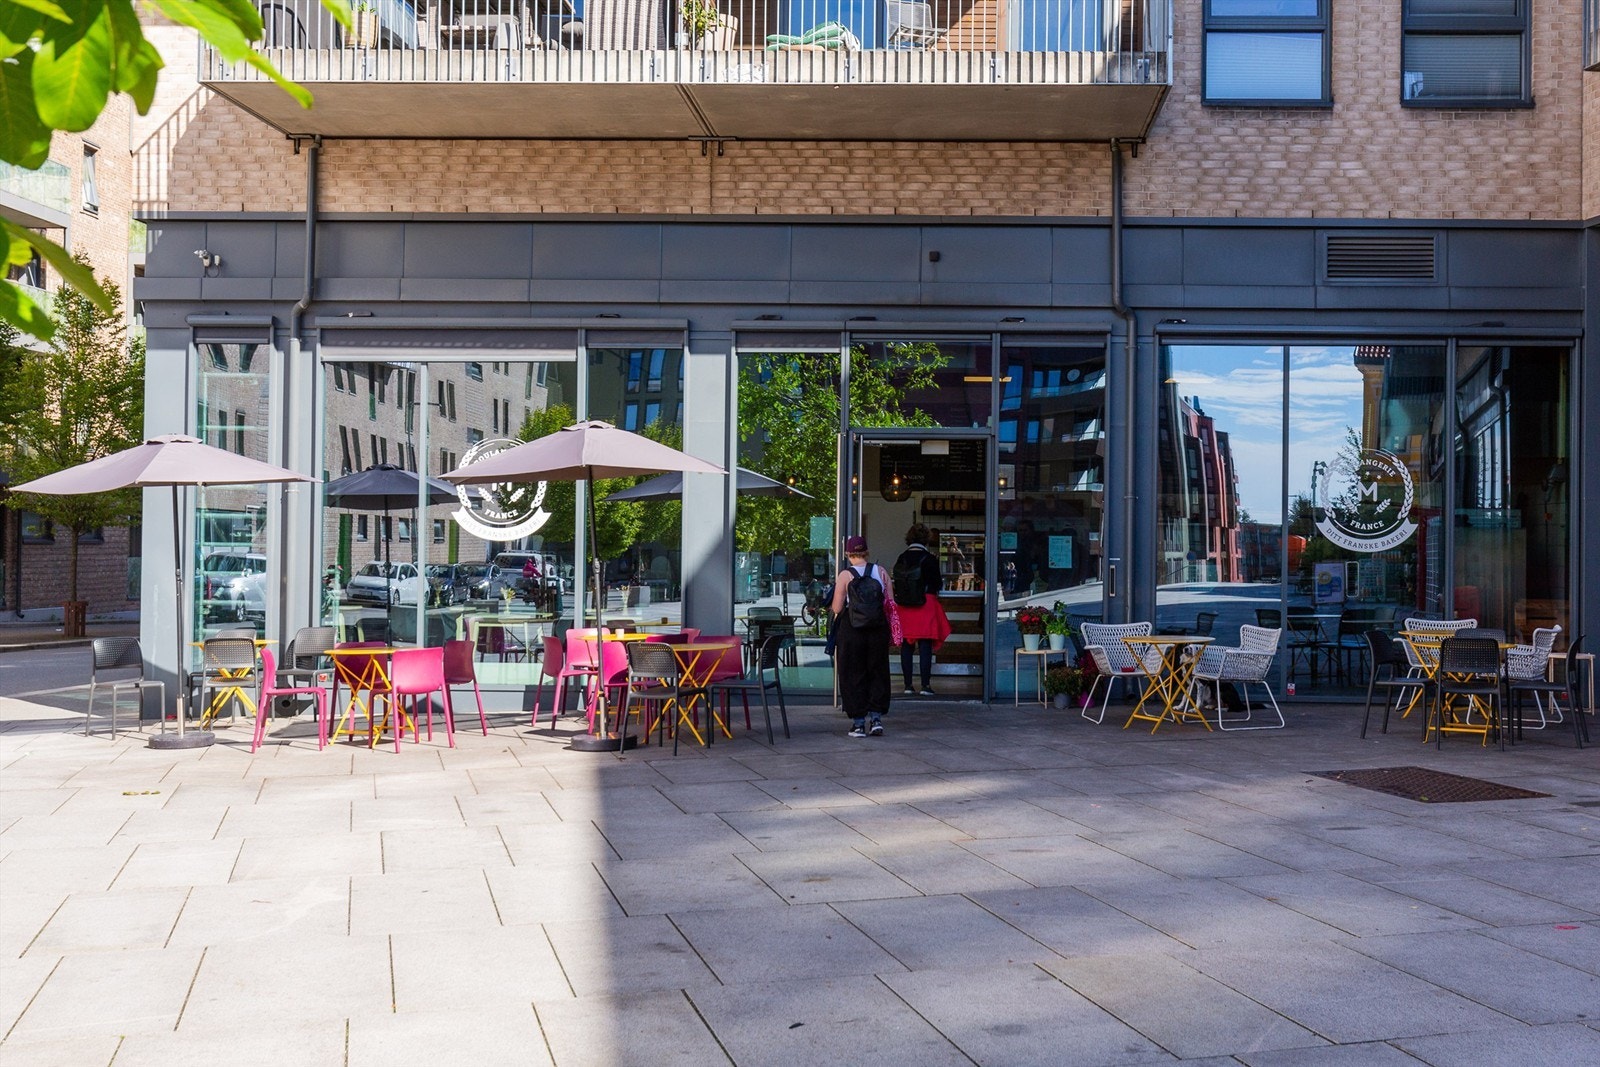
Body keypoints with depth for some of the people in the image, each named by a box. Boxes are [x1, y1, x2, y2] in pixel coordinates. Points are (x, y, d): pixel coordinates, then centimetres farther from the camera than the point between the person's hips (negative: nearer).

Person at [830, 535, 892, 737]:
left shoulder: (845, 575, -9)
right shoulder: (881, 572, 1)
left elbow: (837, 608, -9)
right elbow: (891, 604, 2)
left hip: (851, 631, -3)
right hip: (878, 630, 3)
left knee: (853, 675, 6)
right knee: (877, 673, 14)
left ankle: (858, 723, 7)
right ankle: (876, 718, 10)